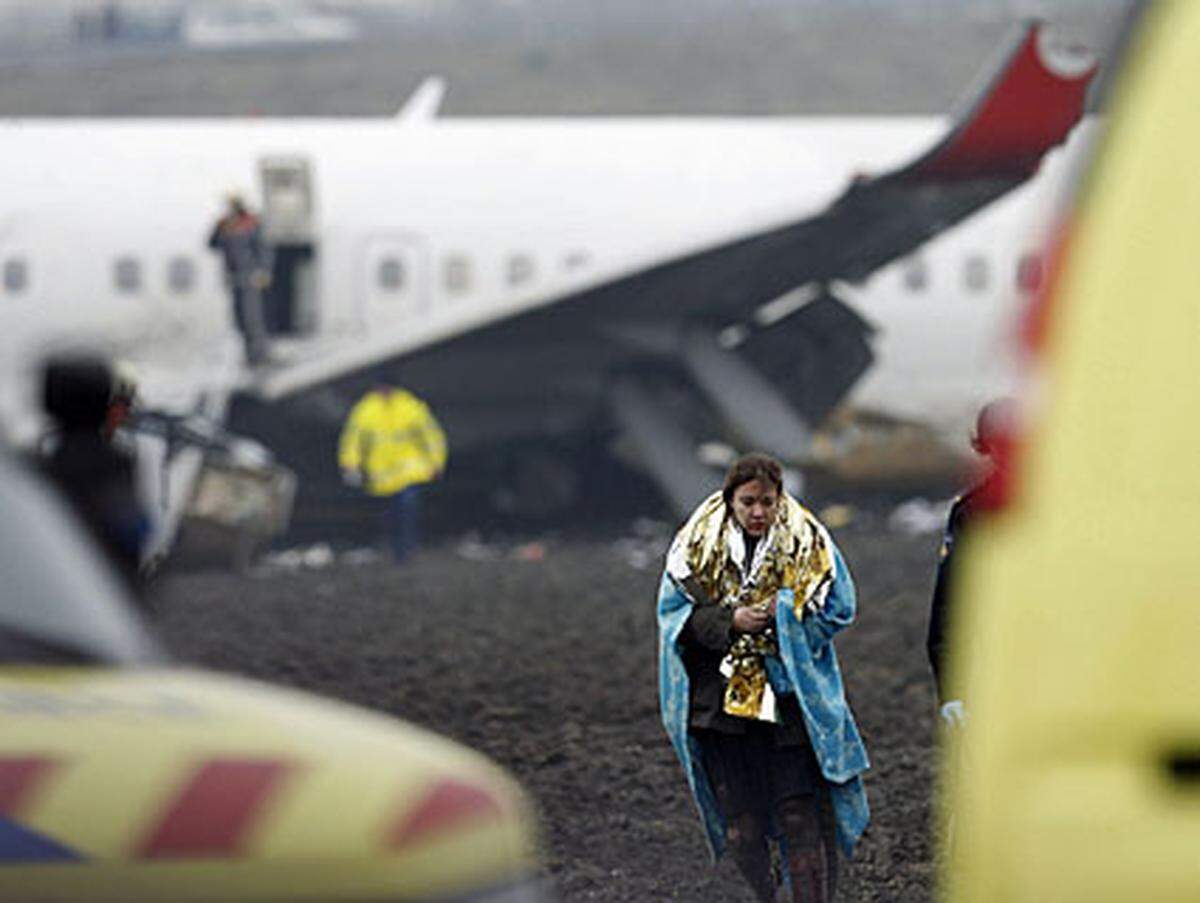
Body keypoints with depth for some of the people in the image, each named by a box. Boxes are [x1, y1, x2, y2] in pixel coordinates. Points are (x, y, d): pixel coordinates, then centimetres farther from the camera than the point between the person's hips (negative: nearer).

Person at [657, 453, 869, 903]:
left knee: (801, 815, -6)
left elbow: (837, 609, 1)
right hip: (721, 694, 2)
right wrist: (729, 621, -14)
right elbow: (675, 613, 2)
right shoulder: (698, 547, 4)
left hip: (792, 695, -2)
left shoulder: (809, 545, 1)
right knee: (740, 822, 4)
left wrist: (782, 614, -15)